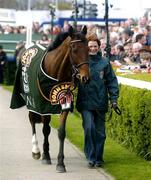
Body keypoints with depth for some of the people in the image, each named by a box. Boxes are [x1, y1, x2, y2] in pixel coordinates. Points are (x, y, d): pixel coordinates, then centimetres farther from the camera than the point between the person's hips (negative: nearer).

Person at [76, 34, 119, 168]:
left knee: (100, 132, 7)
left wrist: (113, 98, -2)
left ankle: (98, 158, 18)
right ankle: (91, 158, -7)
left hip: (100, 103, 2)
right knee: (89, 128, -14)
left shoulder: (105, 63, 4)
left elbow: (112, 81, 6)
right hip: (85, 103, -2)